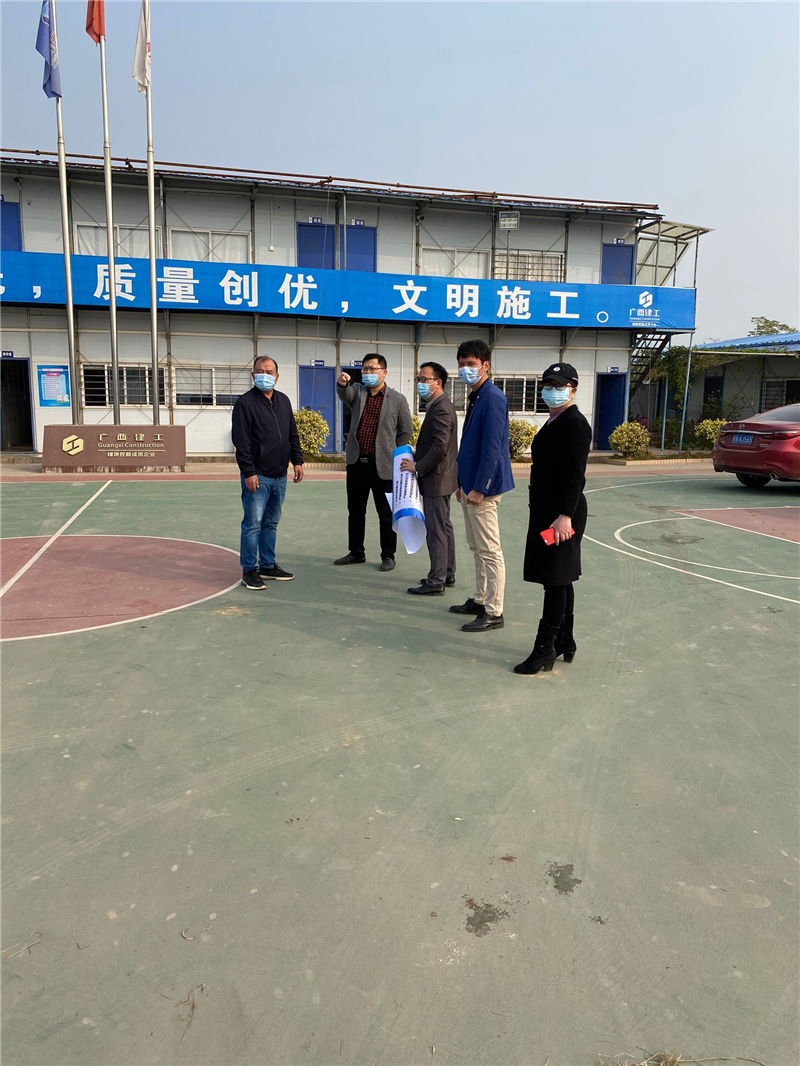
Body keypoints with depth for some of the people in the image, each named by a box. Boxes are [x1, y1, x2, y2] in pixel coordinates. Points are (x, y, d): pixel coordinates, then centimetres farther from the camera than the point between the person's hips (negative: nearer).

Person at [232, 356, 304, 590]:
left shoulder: (283, 401, 14)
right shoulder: (245, 403, -7)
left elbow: (293, 435, 20)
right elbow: (241, 441, -12)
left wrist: (297, 461, 11)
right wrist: (248, 472, -16)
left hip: (279, 476, 7)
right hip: (257, 475, -6)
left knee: (271, 523, 14)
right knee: (253, 523, -4)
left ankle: (268, 565, 23)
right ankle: (249, 571, 4)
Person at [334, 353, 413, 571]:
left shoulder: (397, 399, 0)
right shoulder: (357, 392, 7)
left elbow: (406, 430, 5)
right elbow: (345, 394, -17)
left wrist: (393, 453, 2)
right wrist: (342, 384, -38)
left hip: (383, 465, -3)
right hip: (356, 462, 4)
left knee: (386, 514, 4)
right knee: (355, 511, 13)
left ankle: (388, 555, 16)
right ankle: (356, 552, 27)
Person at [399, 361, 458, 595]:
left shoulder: (440, 409, -18)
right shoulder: (440, 406, 15)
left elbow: (440, 447, -25)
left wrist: (418, 466, -17)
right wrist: (416, 458, 10)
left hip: (436, 479, -11)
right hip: (440, 479, 11)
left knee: (436, 530, -6)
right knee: (443, 527, 16)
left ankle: (436, 581, -1)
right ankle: (447, 573, 26)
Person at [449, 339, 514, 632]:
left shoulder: (492, 398, -16)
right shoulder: (475, 397, 15)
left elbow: (491, 448, -21)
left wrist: (479, 488, -22)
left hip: (483, 487, -10)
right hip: (471, 485, 10)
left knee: (490, 551, -4)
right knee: (477, 548, 17)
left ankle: (493, 613, 3)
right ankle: (480, 600, 29)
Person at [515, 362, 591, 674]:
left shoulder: (576, 424, -13)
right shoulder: (553, 423, 16)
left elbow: (575, 474, -20)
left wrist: (565, 516, -25)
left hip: (562, 513, -10)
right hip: (545, 510, 10)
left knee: (556, 580, -4)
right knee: (560, 581, 15)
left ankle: (545, 650, 1)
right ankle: (565, 643, 25)